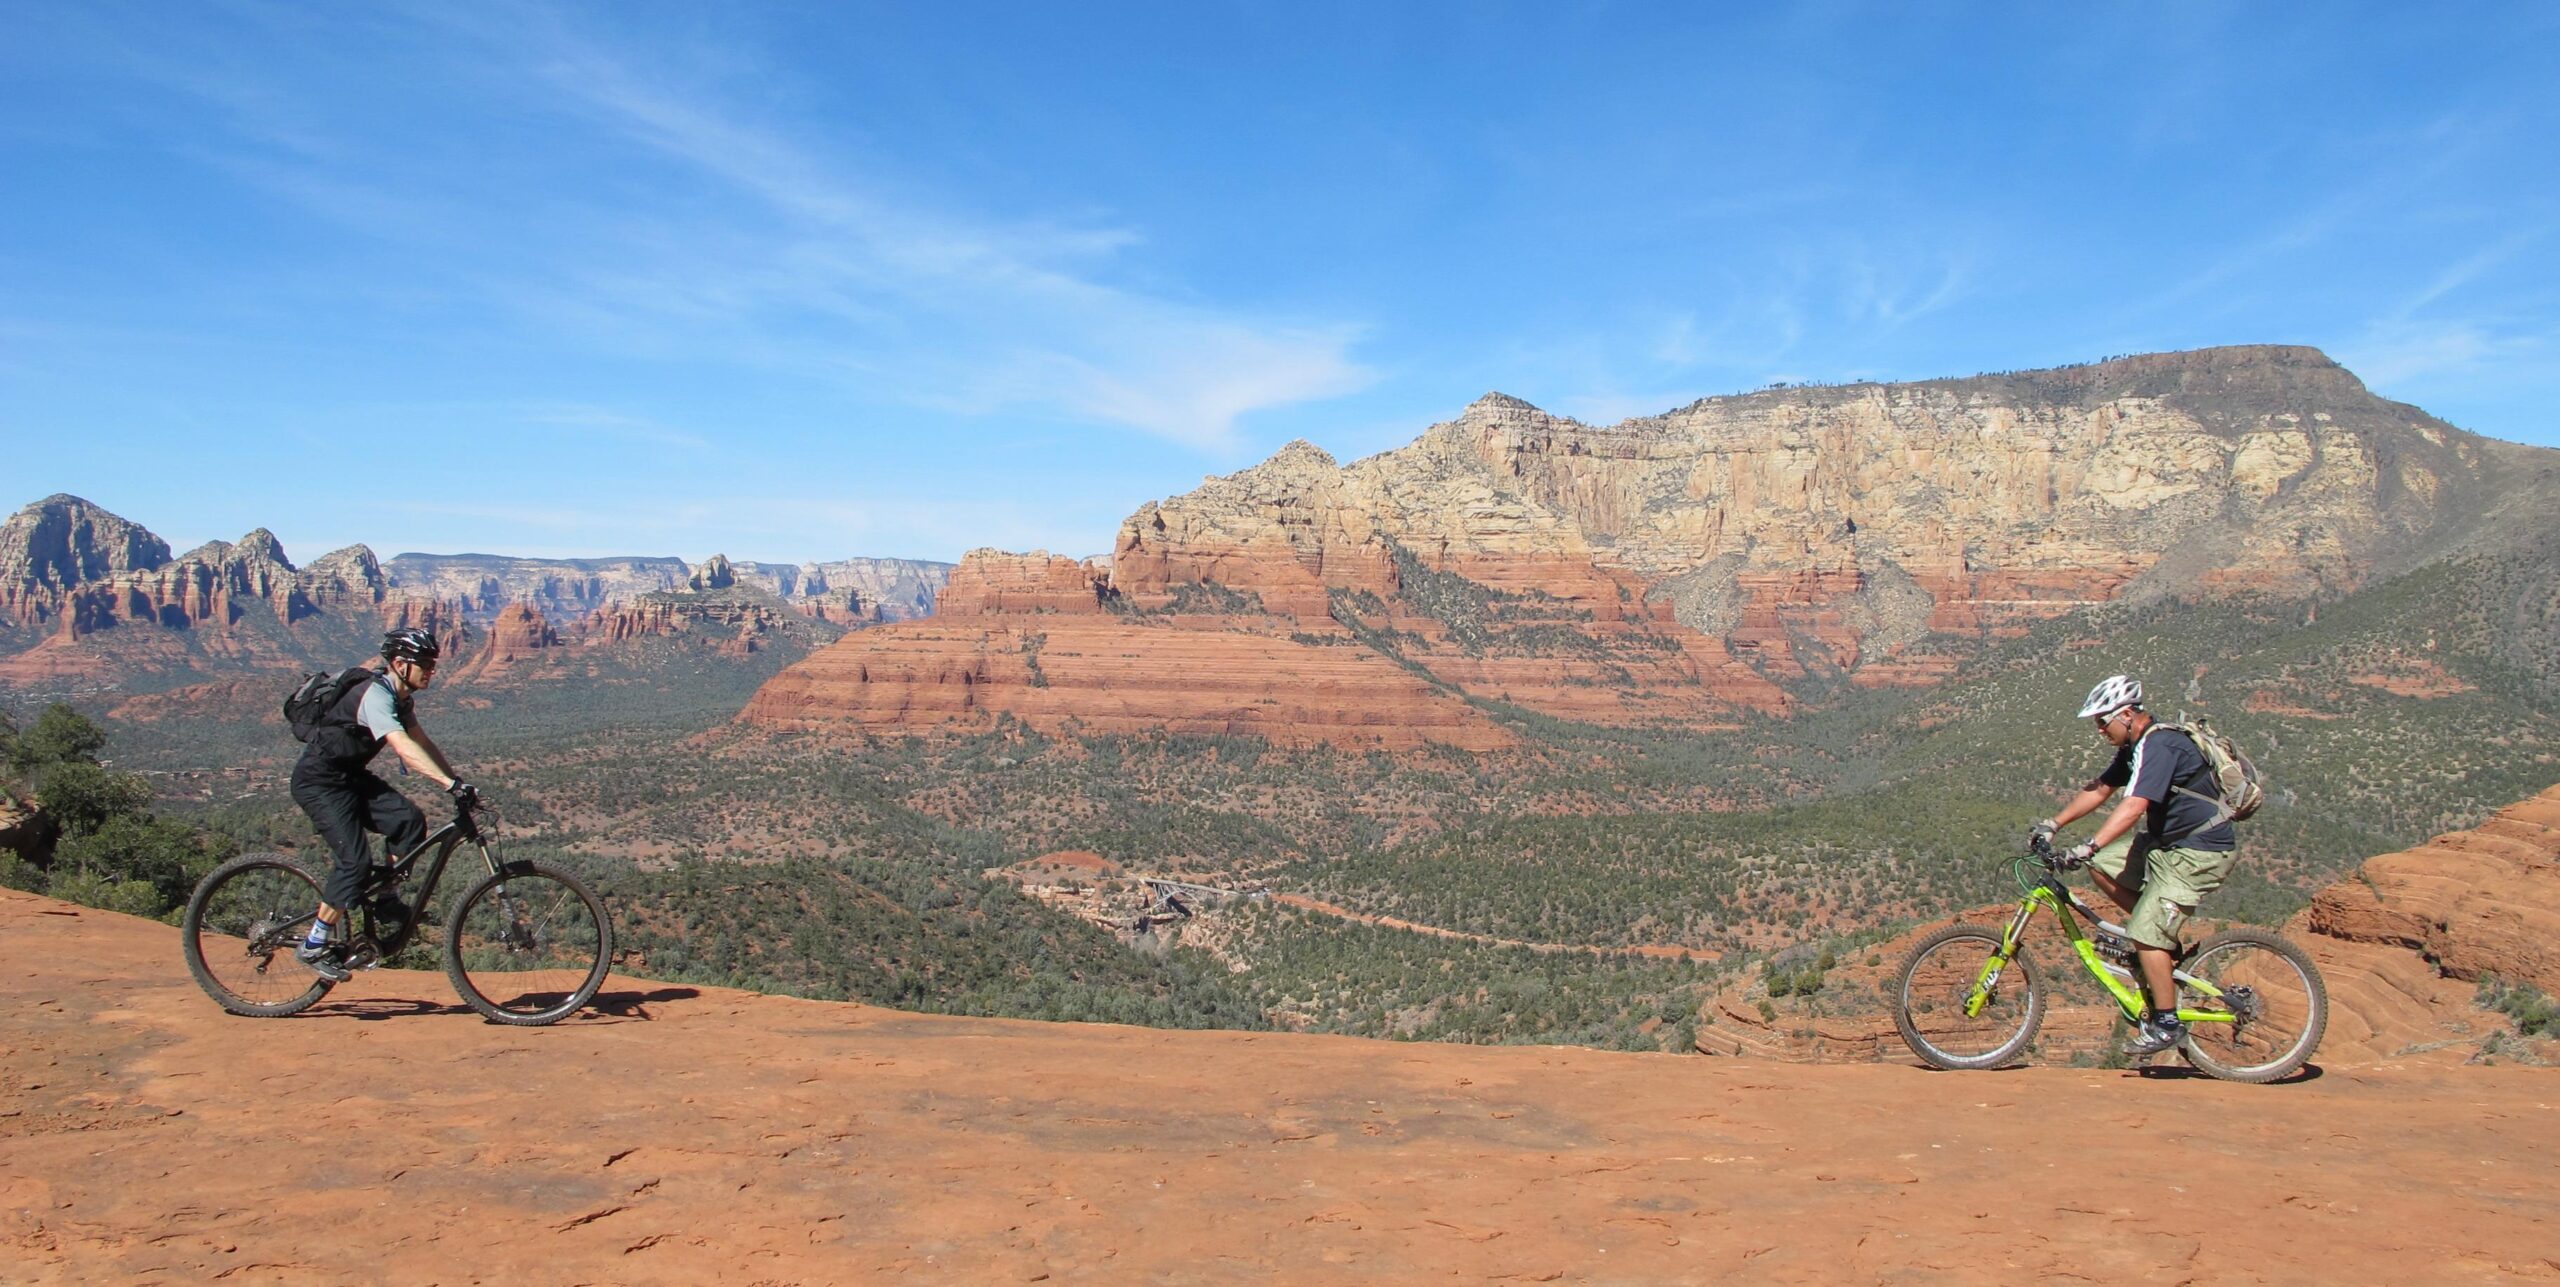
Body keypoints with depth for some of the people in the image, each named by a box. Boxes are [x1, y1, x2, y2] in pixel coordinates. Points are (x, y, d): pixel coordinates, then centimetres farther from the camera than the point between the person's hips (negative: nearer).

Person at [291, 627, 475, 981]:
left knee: (409, 820, -11)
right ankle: (314, 946, -5)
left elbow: (423, 742, 7)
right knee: (355, 859, -16)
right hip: (319, 781, -9)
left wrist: (458, 779, -4)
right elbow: (405, 750, -39)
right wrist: (451, 785, -47)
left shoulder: (400, 696, 4)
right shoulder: (375, 696, -26)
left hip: (349, 775, 9)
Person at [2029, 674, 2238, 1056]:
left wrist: (2088, 848, -40)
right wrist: (2053, 824, 5)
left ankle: (2166, 1024, 0)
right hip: (2167, 841, 10)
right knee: (2101, 865, 4)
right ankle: (2161, 936, 12)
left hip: (2199, 852, -10)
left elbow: (2134, 807, -34)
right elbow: (2099, 789, 13)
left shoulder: (2160, 745, -23)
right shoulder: (2136, 746, 8)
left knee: (2146, 934, -12)